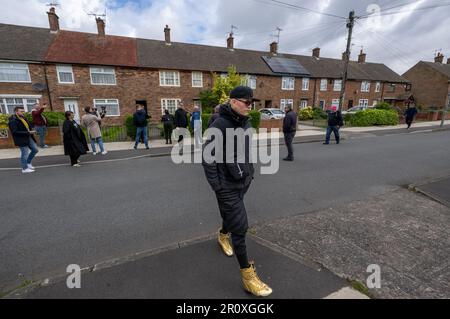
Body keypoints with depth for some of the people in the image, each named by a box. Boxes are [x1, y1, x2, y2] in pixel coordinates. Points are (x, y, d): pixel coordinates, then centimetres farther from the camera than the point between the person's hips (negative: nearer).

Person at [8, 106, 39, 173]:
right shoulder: (12, 121, -15)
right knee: (24, 153, -1)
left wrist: (32, 130, 0)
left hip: (29, 137, 8)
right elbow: (15, 132, -21)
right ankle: (24, 168, 12)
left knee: (35, 150, 12)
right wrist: (28, 132, -24)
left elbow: (29, 126, 21)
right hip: (21, 140, -8)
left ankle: (28, 162, 29)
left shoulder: (23, 118, 10)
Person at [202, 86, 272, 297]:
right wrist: (216, 186, -18)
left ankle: (223, 235, 58)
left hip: (243, 182, 8)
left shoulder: (246, 123, 4)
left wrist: (250, 172, 13)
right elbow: (208, 158, -18)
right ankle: (247, 274, 15)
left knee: (232, 214, 27)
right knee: (240, 226, -3)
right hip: (227, 185, -7)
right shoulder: (219, 125, -19)